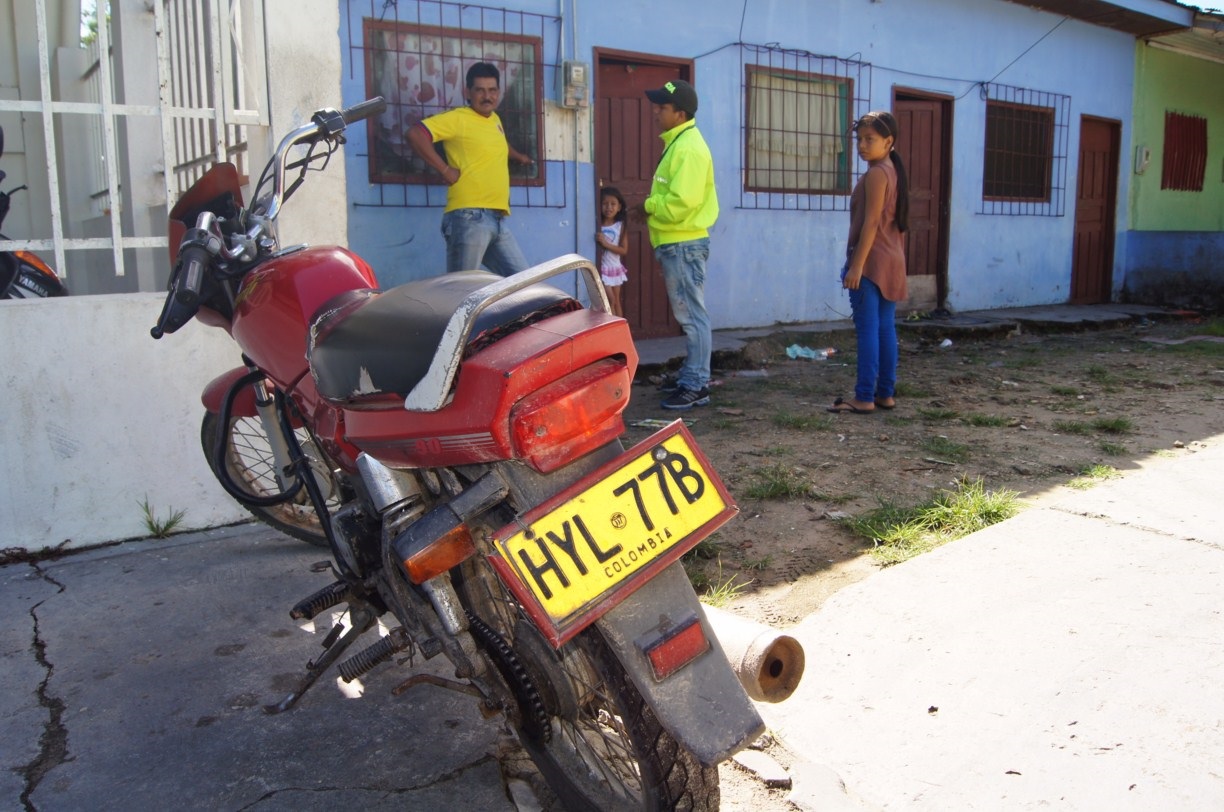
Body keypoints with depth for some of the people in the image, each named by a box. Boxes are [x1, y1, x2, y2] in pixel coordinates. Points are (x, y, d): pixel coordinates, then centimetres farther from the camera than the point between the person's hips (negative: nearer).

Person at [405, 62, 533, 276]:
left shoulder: (495, 120, 22)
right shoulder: (458, 118, -3)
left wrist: (517, 156, 53)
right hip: (470, 217, -8)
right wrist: (445, 169, -14)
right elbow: (415, 134, -14)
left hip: (498, 219, 8)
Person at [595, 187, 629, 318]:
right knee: (610, 300, -7)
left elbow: (624, 250, -8)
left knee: (617, 300, 12)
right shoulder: (597, 225, -8)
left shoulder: (621, 226, -3)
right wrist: (599, 242, -28)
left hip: (615, 268, 3)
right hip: (602, 268, -3)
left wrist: (606, 243, -19)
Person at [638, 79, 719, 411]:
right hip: (677, 243, 11)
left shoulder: (689, 148, -16)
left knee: (692, 316, -5)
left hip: (683, 244, -11)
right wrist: (652, 207, 2)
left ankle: (696, 386, 0)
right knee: (689, 315, 14)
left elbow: (681, 202, -25)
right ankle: (692, 379, 23)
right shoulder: (678, 143, 16)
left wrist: (648, 206, -10)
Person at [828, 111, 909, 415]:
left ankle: (864, 398, -7)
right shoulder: (895, 172, 15)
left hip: (871, 261, -9)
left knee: (867, 329, -8)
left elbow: (871, 223, -18)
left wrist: (856, 265, -20)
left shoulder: (875, 174, -11)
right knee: (885, 328, 10)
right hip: (892, 262, 9)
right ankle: (886, 393, 15)